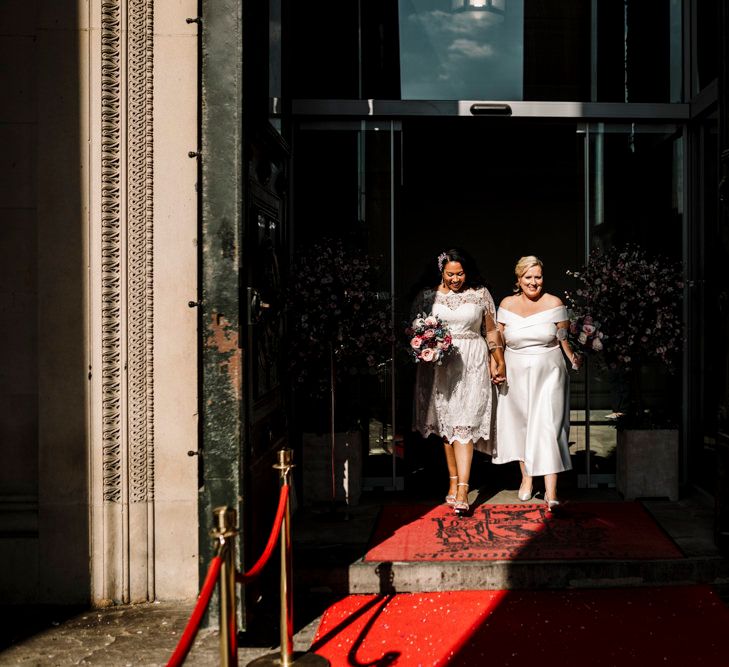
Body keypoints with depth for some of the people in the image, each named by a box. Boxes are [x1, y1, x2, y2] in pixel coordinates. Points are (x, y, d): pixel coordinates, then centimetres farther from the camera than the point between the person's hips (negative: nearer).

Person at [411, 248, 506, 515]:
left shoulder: (480, 294, 5)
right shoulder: (427, 296, 5)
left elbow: (492, 330, 11)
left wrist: (498, 361, 10)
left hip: (471, 364, -2)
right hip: (439, 365, 2)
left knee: (464, 425, -9)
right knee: (446, 424, 7)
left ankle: (462, 491, -12)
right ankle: (453, 482, 19)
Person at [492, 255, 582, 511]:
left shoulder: (554, 304, -3)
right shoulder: (507, 304, 3)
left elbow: (566, 339, -1)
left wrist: (575, 359, -15)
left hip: (548, 375, -2)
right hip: (516, 375, 3)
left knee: (547, 428, -9)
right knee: (521, 425, 11)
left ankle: (550, 492, -9)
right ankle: (526, 478, 29)